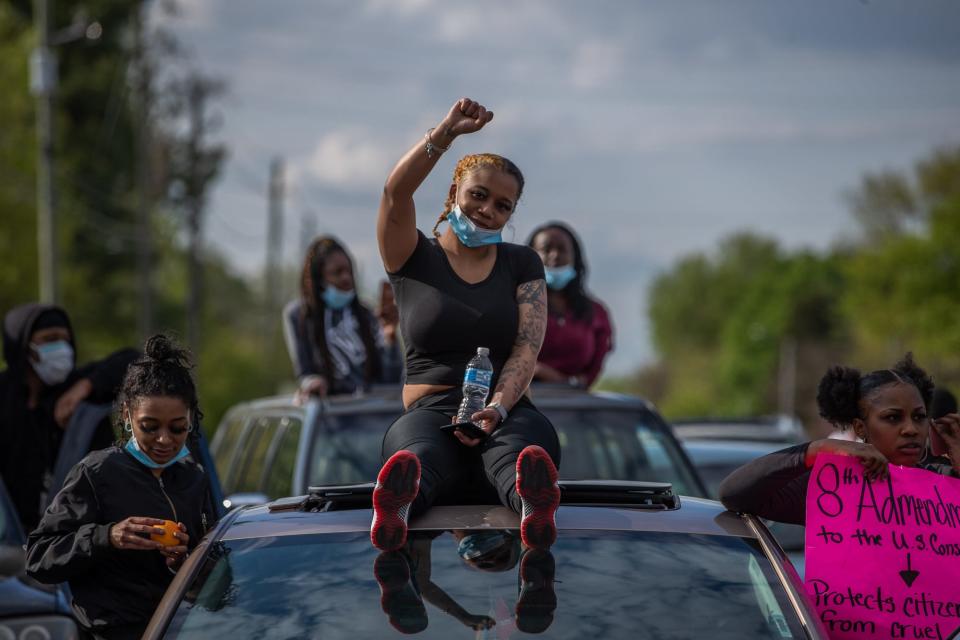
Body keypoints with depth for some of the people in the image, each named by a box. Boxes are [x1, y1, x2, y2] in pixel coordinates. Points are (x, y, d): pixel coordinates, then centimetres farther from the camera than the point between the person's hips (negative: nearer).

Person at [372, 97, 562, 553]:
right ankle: (399, 500, -76)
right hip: (430, 412, -1)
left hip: (507, 411, 1)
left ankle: (534, 501, -75)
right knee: (417, 452, -41)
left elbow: (527, 347, 3)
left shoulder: (521, 264, 17)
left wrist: (497, 408, -17)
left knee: (518, 450, -40)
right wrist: (447, 133, -19)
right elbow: (395, 195, -8)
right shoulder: (414, 259, 13)